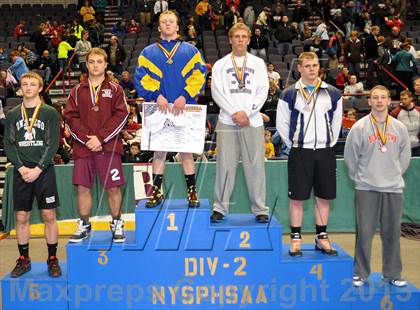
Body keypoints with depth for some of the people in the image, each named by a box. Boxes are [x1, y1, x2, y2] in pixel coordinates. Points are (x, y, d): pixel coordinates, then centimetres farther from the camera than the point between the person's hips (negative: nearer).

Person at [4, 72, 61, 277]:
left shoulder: (50, 113, 2)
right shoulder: (13, 114, 10)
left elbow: (53, 144, -4)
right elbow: (8, 144, 5)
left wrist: (38, 169, -13)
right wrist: (22, 168, -8)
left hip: (44, 171, -2)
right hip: (21, 172, 3)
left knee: (49, 216, 0)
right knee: (21, 217, 5)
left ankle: (52, 259, 10)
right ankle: (23, 260, 17)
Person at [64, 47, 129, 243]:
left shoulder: (115, 89, 6)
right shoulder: (77, 90, 11)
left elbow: (121, 115, -4)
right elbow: (71, 117, 4)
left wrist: (100, 138, -12)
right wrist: (86, 138, -10)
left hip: (109, 146, -2)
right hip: (83, 147, 2)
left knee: (113, 188, 1)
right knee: (82, 188, 4)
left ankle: (117, 225, 18)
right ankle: (84, 226, 19)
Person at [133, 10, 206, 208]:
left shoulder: (190, 51, 11)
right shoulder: (148, 53, 13)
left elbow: (198, 76, 0)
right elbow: (141, 78, 2)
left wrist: (185, 96, -13)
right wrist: (156, 95, -14)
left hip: (185, 108, -1)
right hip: (160, 109, 1)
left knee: (187, 150, 3)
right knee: (159, 149, 4)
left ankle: (192, 191, 10)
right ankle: (156, 191, 12)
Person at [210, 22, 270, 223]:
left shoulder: (258, 63, 12)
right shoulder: (220, 65, 10)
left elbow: (263, 91, 3)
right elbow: (217, 92, 0)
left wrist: (247, 112, -10)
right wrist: (235, 113, -10)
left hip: (253, 121, 0)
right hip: (227, 122, 0)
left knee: (255, 165, 1)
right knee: (225, 165, 1)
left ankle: (260, 209, 8)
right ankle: (220, 208, 9)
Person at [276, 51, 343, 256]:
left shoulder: (332, 93, 7)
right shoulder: (290, 94, -1)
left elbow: (336, 121, 14)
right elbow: (281, 123, 3)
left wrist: (330, 143, 9)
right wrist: (294, 145, 1)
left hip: (325, 152, 3)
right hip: (300, 152, -2)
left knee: (323, 197, 8)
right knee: (297, 198, 1)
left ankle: (322, 237, 21)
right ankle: (295, 239, 12)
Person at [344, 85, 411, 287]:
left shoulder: (399, 128, 5)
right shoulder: (359, 127, -5)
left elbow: (404, 156, 14)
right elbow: (350, 157, 2)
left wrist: (395, 175, 12)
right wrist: (360, 177, 6)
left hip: (393, 189, 3)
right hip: (366, 189, -3)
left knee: (392, 233, 9)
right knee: (364, 232, 0)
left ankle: (392, 273, 21)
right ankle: (361, 273, 12)